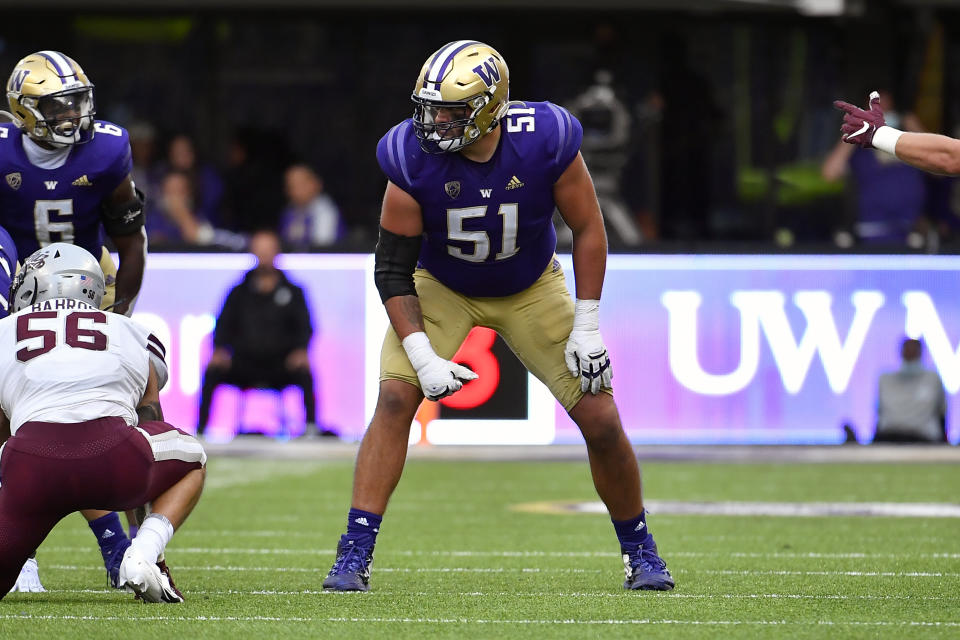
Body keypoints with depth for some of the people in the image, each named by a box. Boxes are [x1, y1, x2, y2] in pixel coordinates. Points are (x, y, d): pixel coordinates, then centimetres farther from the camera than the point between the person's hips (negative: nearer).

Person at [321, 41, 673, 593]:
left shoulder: (545, 142, -28)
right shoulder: (415, 158, -27)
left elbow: (588, 228, -14)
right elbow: (393, 268, -19)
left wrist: (587, 327, -15)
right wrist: (424, 357, -26)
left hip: (531, 288, 0)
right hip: (442, 288, 0)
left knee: (601, 420, -5)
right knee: (395, 398, -21)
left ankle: (640, 549, 17)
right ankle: (355, 555, -18)